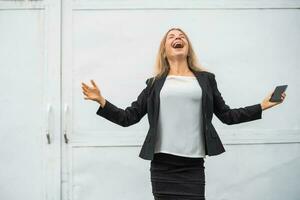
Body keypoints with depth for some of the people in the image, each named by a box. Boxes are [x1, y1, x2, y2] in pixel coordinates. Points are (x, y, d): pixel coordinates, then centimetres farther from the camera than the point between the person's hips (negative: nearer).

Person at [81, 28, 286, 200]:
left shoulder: (206, 78, 13)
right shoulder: (155, 83, 11)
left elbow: (227, 115, 15)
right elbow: (128, 117, 9)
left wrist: (262, 105, 8)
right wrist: (102, 101, -3)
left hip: (193, 165, 0)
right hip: (162, 165, 0)